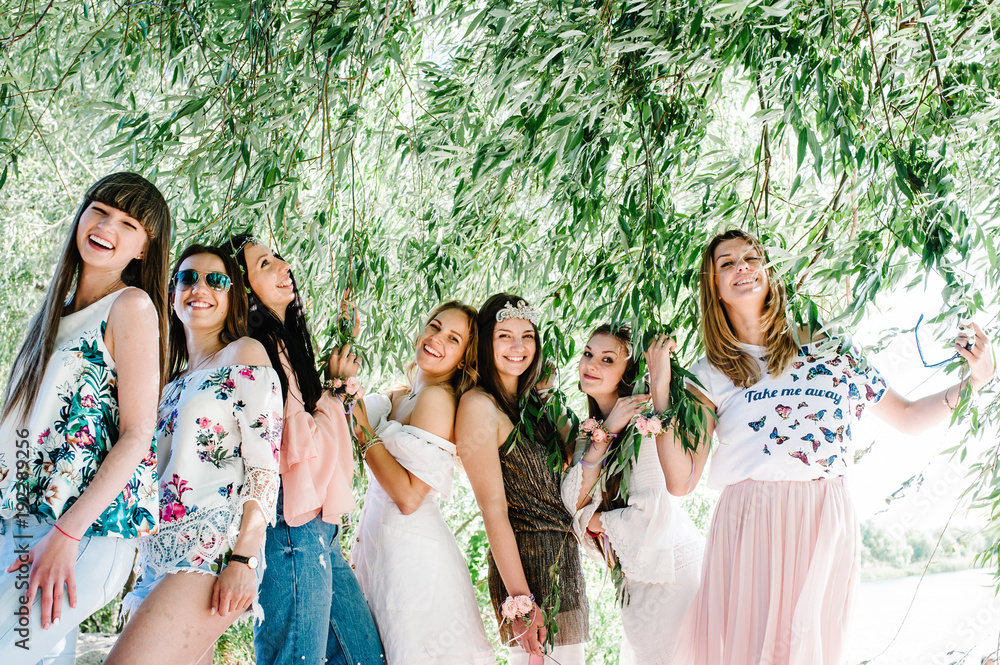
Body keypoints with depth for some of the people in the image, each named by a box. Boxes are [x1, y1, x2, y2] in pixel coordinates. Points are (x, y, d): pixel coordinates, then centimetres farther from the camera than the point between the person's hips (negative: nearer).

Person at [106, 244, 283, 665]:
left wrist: (243, 560, -16)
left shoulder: (244, 355, 3)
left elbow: (264, 465, -6)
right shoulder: (172, 381, 24)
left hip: (214, 549, -7)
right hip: (158, 558, 7)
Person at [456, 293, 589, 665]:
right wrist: (520, 599, -20)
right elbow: (493, 509, -17)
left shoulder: (532, 402, 13)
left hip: (565, 560, 8)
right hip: (525, 561, -8)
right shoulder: (479, 405, -11)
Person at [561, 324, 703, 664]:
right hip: (636, 574, 8)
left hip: (671, 569, -8)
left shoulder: (641, 422, -18)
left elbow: (652, 515, -24)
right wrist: (605, 434, -16)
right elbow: (573, 500, -8)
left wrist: (597, 520, -7)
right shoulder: (591, 428, 6)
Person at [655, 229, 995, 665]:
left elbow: (907, 419, 20)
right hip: (750, 530, -1)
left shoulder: (831, 350, 12)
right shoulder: (709, 375, 6)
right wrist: (660, 389, -6)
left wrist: (972, 382, 6)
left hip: (825, 530, 2)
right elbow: (680, 481, -1)